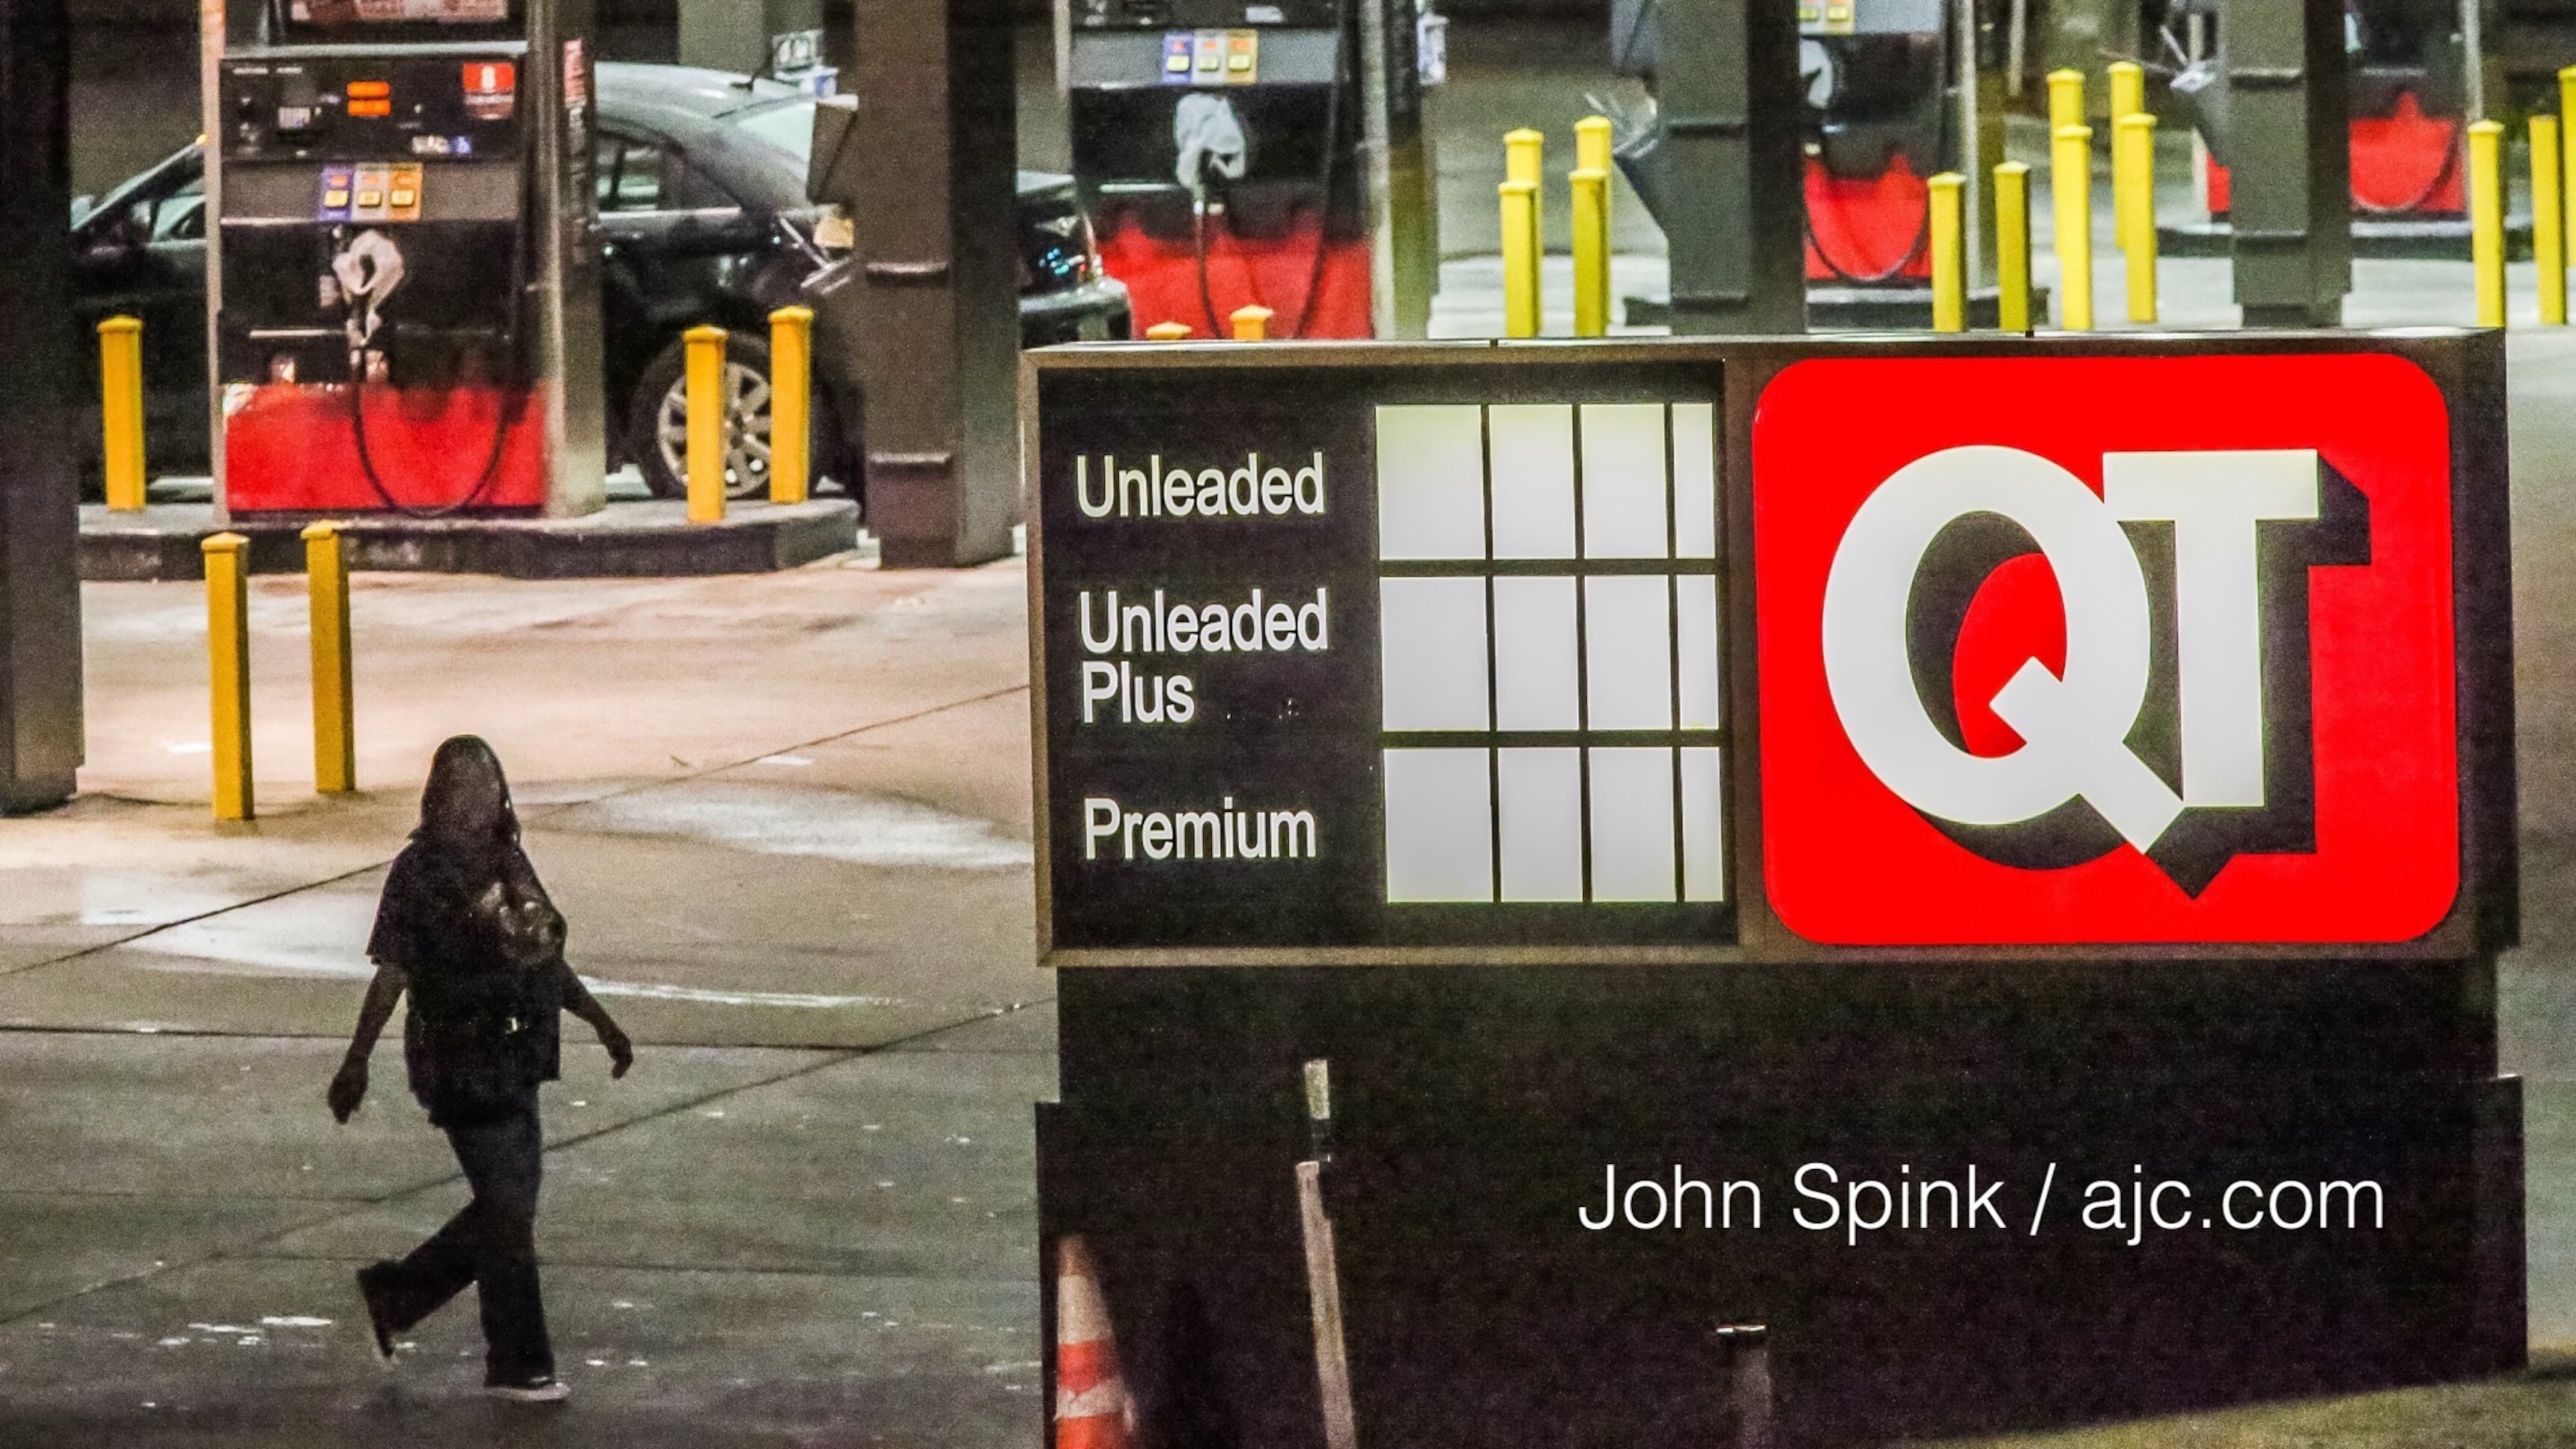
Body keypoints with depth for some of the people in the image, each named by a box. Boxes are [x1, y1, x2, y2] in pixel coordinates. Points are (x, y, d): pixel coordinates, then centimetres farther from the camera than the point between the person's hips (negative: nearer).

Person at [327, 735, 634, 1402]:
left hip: (515, 1064, 8)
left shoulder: (508, 861, 10)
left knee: (507, 1209, 13)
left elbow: (546, 957, 20)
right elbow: (391, 974, -13)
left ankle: (394, 1293, 29)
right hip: (462, 1067, -8)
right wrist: (357, 1061, -19)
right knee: (507, 1212, -3)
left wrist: (602, 1023, 23)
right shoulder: (420, 872, -11)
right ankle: (518, 1365, 8)